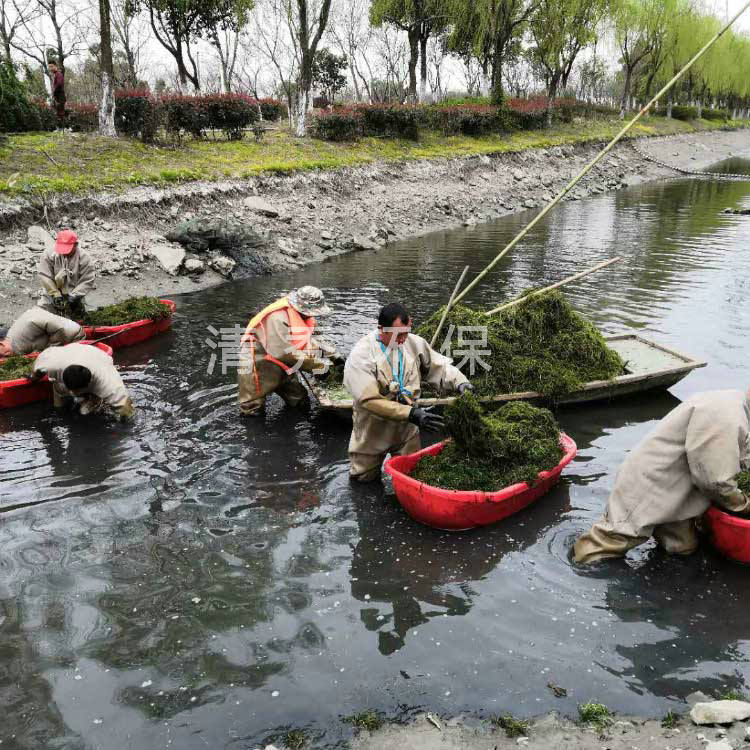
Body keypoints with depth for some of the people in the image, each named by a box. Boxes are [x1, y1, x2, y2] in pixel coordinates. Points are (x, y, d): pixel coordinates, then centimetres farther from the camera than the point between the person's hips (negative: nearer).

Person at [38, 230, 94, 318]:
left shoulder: (84, 258, -11)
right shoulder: (49, 254, -9)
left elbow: (87, 281, -12)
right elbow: (45, 277, -12)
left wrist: (74, 296, -20)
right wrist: (56, 294, -17)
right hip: (52, 294, 1)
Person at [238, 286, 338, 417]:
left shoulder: (302, 314, -3)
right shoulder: (278, 317, -31)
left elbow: (308, 342, 6)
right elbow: (285, 352, -35)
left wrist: (333, 354, -5)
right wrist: (316, 366, -30)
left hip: (281, 365, 8)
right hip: (258, 362, -8)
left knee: (300, 401, 10)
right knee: (252, 411, -2)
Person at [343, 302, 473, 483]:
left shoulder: (414, 343, -10)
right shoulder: (361, 355, -24)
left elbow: (440, 365, 0)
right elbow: (369, 400, -29)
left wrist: (460, 381, -21)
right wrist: (411, 413, -33)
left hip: (406, 428, 3)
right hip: (373, 431, -3)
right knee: (364, 477, 12)